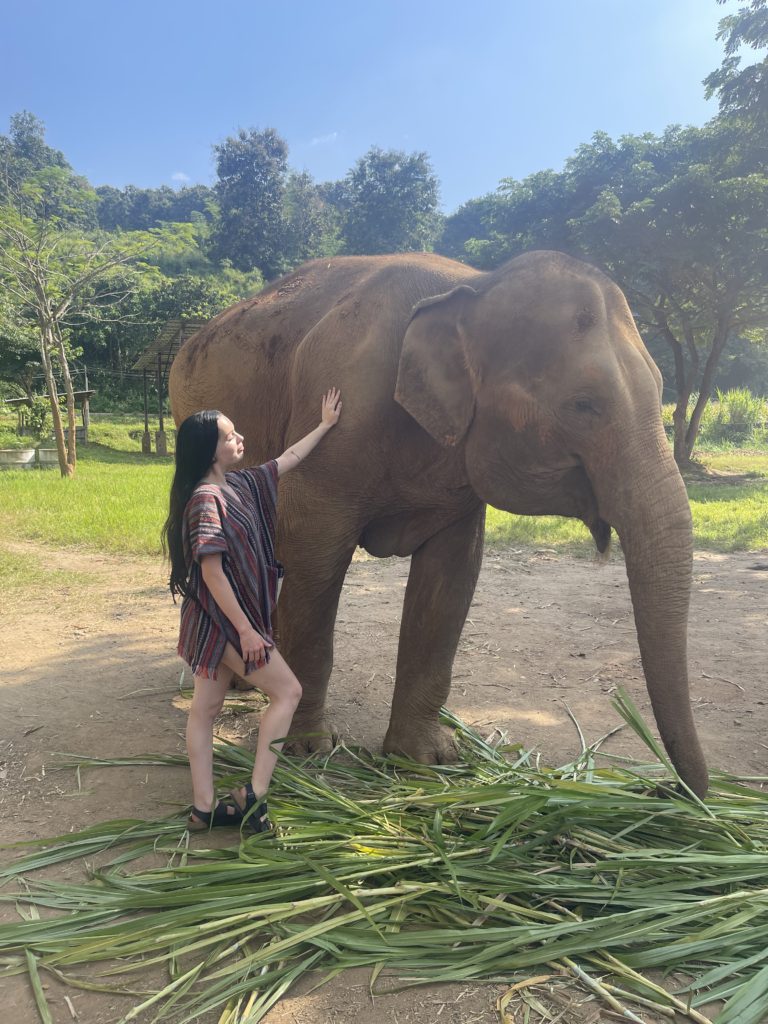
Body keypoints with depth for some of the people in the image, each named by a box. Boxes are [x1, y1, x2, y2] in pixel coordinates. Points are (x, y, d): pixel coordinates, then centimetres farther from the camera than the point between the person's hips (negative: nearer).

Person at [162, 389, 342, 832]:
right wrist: (245, 629, -23)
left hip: (224, 621, 9)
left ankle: (204, 808, 23)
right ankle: (254, 794, 6)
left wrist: (326, 424, 26)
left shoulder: (238, 483, 6)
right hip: (223, 618, -9)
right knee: (288, 691, 1)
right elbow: (211, 569, -23)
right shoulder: (206, 499, -21)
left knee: (206, 707, 12)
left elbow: (289, 458, 19)